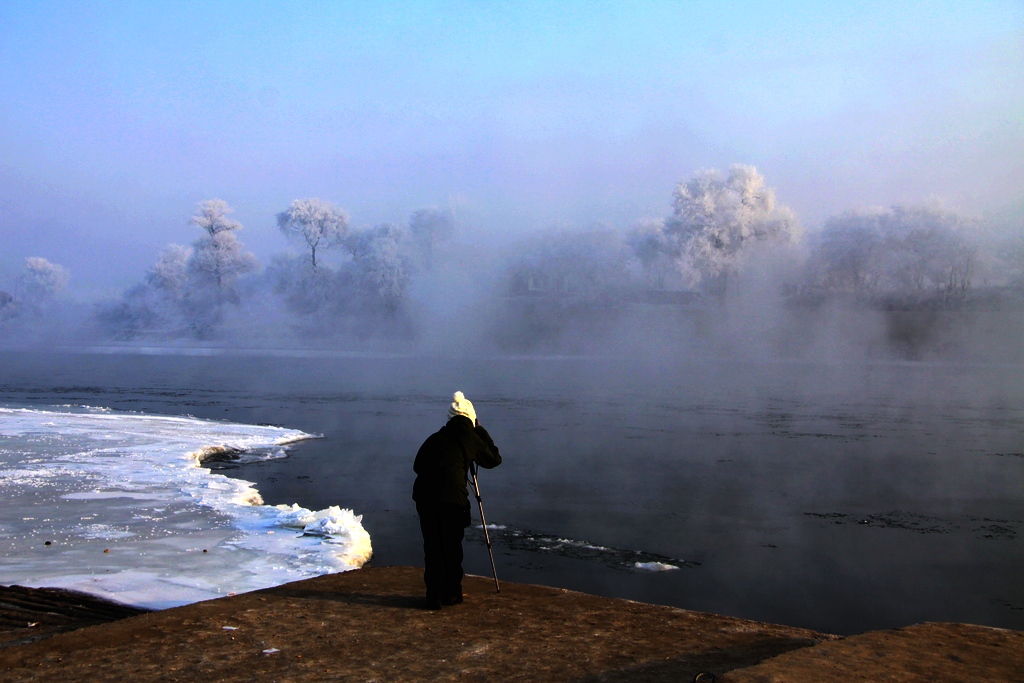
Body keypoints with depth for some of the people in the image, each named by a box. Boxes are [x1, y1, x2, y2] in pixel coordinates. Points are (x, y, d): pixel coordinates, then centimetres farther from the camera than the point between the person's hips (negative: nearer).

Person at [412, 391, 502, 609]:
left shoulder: (435, 437, 18)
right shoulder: (470, 437, 8)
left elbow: (417, 466, 21)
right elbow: (494, 459, 20)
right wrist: (480, 430, 24)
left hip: (424, 495, 3)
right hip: (452, 499, -3)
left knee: (432, 547, 9)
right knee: (452, 547, 11)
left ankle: (434, 596, 7)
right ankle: (452, 594, 19)